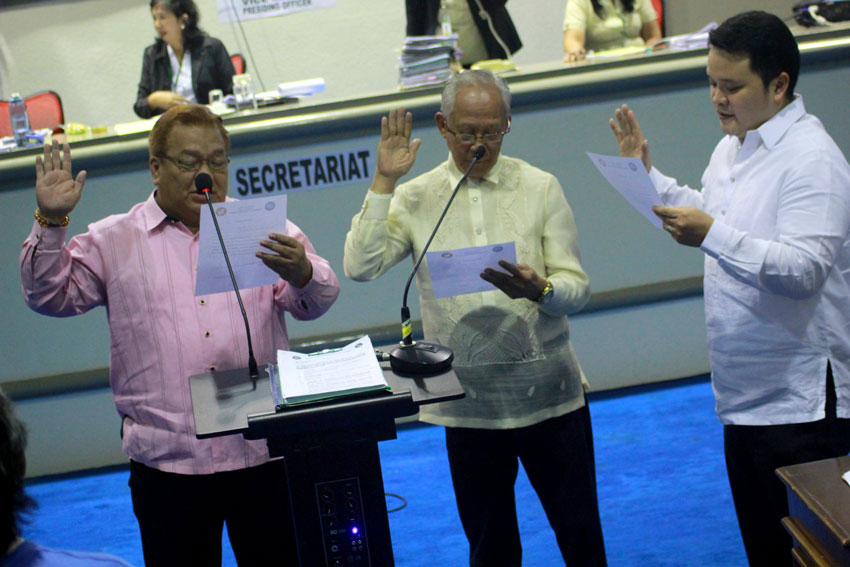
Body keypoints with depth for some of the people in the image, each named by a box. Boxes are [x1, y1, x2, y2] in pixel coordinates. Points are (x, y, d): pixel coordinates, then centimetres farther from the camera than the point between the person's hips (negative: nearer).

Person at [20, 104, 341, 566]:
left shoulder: (265, 228, 9)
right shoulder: (114, 242, 9)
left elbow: (315, 303, 0)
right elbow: (49, 295, 6)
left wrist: (302, 273, -23)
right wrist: (51, 222, -7)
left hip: (264, 454, 1)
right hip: (166, 460, 0)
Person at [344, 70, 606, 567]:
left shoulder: (540, 187, 2)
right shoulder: (414, 199, 4)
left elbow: (577, 286, -2)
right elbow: (360, 267, -10)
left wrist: (539, 290, -25)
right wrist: (384, 182, -11)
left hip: (548, 391, 0)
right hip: (469, 399, 0)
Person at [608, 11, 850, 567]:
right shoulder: (733, 146, 13)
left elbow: (804, 269, -27)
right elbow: (712, 217, 30)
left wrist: (711, 236, -35)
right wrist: (649, 176, 20)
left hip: (800, 401, -9)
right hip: (745, 394, 9)